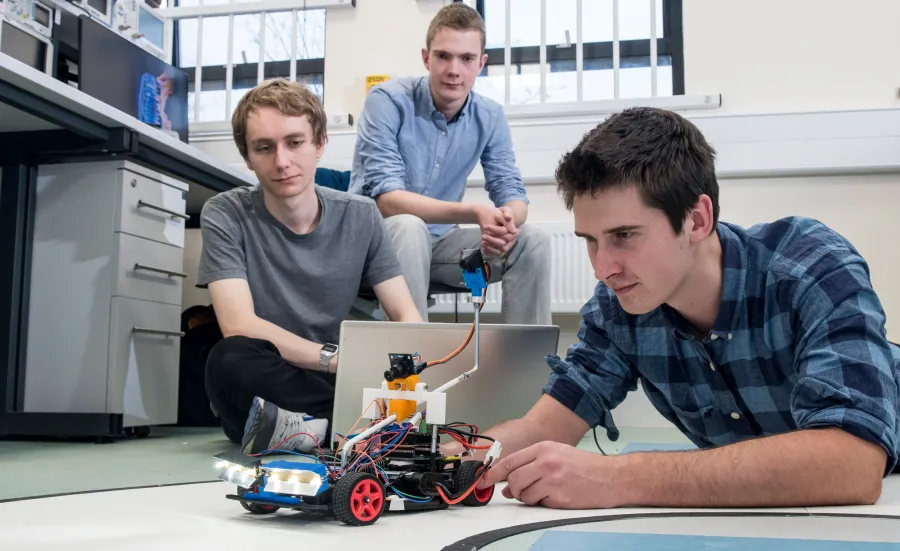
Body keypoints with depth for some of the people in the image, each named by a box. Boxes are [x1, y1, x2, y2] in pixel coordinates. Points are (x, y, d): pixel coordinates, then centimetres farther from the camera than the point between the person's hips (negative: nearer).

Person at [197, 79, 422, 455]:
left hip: (335, 383, 2)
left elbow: (407, 319, -2)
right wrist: (340, 359, -23)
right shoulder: (225, 215, -8)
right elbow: (240, 328, -19)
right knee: (233, 359, -36)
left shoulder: (360, 216, 0)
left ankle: (295, 428, -14)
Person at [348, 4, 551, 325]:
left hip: (438, 241, 5)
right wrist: (475, 213, -36)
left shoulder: (490, 117, -2)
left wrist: (507, 218, -29)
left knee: (532, 240, -13)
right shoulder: (388, 101, -17)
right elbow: (385, 198, -25)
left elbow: (512, 193, -2)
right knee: (409, 227, -36)